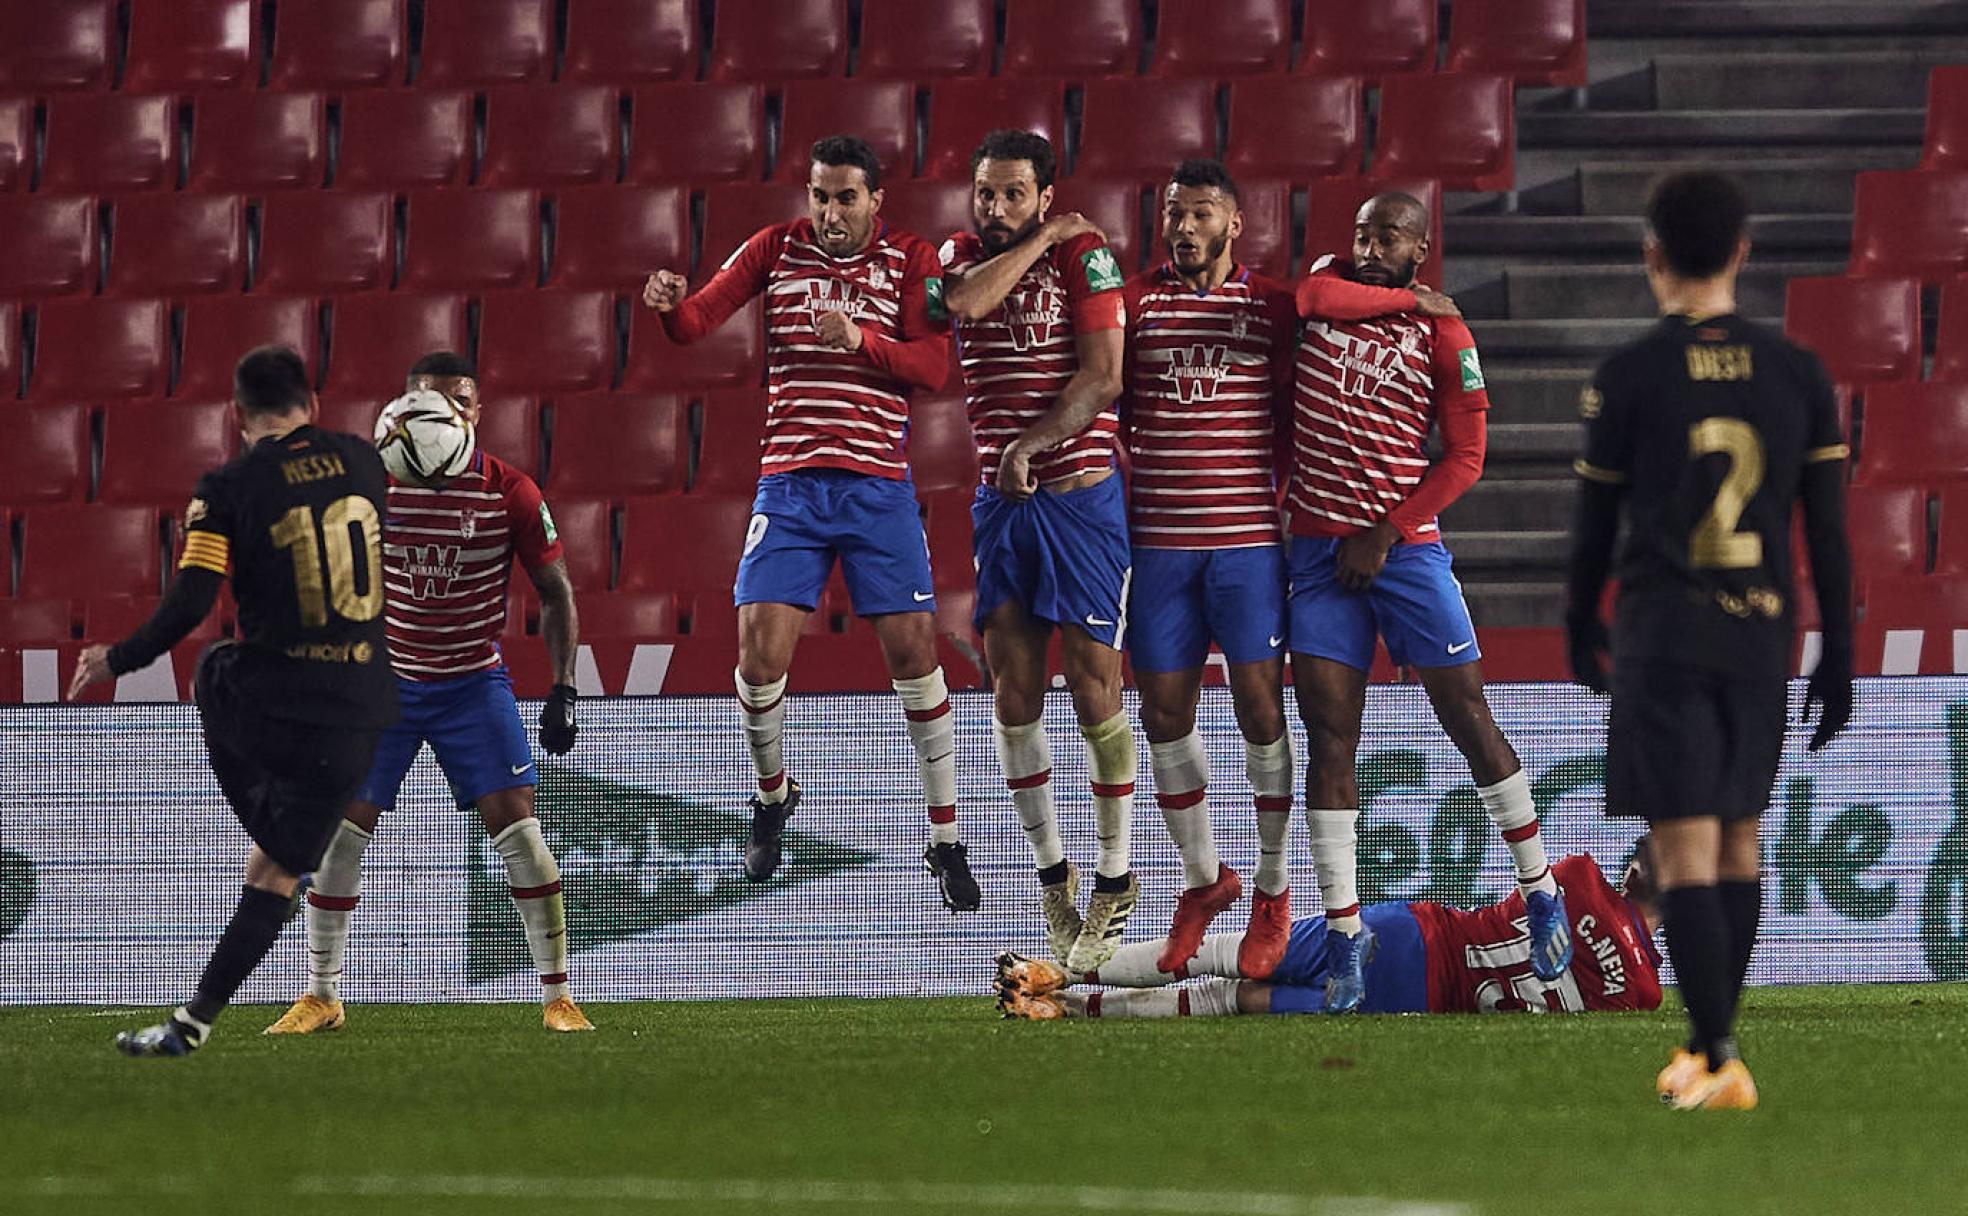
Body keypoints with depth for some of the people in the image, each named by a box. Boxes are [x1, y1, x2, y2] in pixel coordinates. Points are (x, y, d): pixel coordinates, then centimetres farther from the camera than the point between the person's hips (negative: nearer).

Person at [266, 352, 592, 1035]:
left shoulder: (510, 493, -10)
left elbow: (555, 594, -3)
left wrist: (562, 691, -8)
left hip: (475, 683, -1)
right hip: (384, 680, 1)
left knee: (515, 825, -11)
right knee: (341, 830, -3)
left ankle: (557, 997, -2)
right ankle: (321, 998, 11)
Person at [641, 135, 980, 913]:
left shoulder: (911, 260, 1)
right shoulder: (777, 248, 5)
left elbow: (933, 366, -8)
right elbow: (699, 320, -4)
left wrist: (862, 338, -24)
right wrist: (670, 304, -27)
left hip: (879, 485, -1)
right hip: (791, 481, 1)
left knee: (912, 650, -5)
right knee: (760, 646, -9)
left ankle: (945, 843, 5)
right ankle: (772, 791, 21)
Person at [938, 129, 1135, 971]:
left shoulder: (1084, 253, -4)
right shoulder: (961, 254, 9)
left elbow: (1102, 373, -13)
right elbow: (965, 301, -15)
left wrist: (1032, 445, -22)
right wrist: (1039, 239, -9)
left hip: (1080, 496, -5)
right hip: (1000, 500, 5)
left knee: (1094, 688, -6)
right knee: (1014, 689, 2)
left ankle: (1113, 883, 4)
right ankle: (1052, 878, 14)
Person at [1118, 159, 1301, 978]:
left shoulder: (1274, 309, 4)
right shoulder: (1134, 302, 6)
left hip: (1250, 537, -2)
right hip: (1158, 539, 2)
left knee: (1260, 703, -5)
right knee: (1164, 709, 3)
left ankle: (1274, 892, 7)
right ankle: (1202, 878, 20)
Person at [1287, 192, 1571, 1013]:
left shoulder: (1443, 335, -3)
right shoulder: (1333, 282, 8)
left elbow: (1465, 459, -6)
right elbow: (1316, 296, -17)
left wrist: (1384, 535, -12)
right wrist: (1407, 300, -7)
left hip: (1404, 545, -2)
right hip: (1319, 553, 2)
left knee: (1469, 720, 0)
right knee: (1330, 739, -1)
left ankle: (1541, 893, 14)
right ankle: (1344, 933, 2)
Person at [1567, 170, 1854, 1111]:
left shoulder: (1627, 378, -5)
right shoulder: (1799, 375, 3)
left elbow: (1595, 522, 2)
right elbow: (1829, 531, 4)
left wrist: (1580, 632, 17)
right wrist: (1838, 660, 11)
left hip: (1664, 635, -3)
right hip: (1762, 635, 4)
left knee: (1687, 849, -7)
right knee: (1739, 840, 16)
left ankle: (1722, 1061, -16)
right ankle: (1707, 1046, 23)